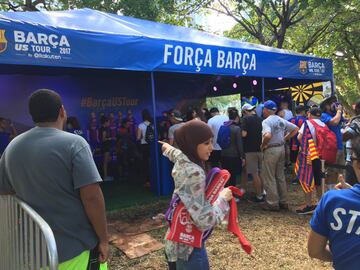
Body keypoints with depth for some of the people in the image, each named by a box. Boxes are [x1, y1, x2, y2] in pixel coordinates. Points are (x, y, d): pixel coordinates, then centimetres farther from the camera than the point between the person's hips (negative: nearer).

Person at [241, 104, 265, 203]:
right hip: (261, 149, 6)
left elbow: (244, 134, -19)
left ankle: (259, 196, 6)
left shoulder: (246, 119, -11)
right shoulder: (260, 119, 7)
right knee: (261, 173, 17)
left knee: (255, 174, 1)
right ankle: (262, 193, 28)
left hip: (251, 149, -6)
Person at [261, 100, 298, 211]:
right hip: (281, 148, 8)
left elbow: (268, 135, -31)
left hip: (271, 150, -7)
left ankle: (272, 203, 8)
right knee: (281, 176, 16)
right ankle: (283, 202, 24)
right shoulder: (282, 120, 8)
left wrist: (262, 145, -15)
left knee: (269, 177, 3)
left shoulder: (266, 121, -15)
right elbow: (295, 129, 11)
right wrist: (285, 139, 9)